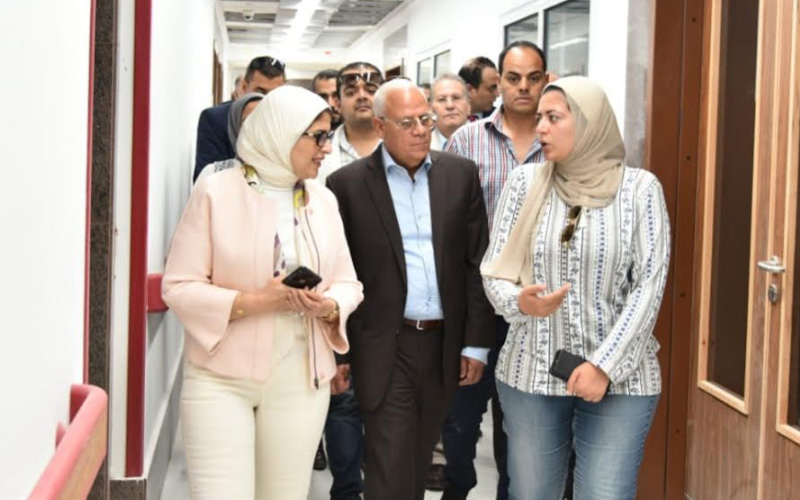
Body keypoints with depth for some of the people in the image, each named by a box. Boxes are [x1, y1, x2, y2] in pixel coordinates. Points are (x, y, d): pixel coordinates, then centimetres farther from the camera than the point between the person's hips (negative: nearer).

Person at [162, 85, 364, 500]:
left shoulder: (323, 199, 9)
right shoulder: (216, 192, -6)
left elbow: (347, 283, 12)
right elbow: (180, 287, -9)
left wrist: (329, 307, -11)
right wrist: (254, 301, -20)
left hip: (301, 381, 4)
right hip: (221, 378, -4)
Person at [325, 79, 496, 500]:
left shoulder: (460, 175, 5)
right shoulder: (348, 184, -3)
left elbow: (477, 263, 5)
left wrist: (477, 342, 2)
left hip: (444, 343, 3)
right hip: (384, 348, -3)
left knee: (417, 466, 15)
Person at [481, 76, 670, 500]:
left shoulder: (640, 188, -3)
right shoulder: (525, 182, 3)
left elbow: (649, 284, -7)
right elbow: (494, 270, 2)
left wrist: (604, 365, -14)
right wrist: (519, 301, -21)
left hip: (620, 379, -2)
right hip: (530, 371, 2)